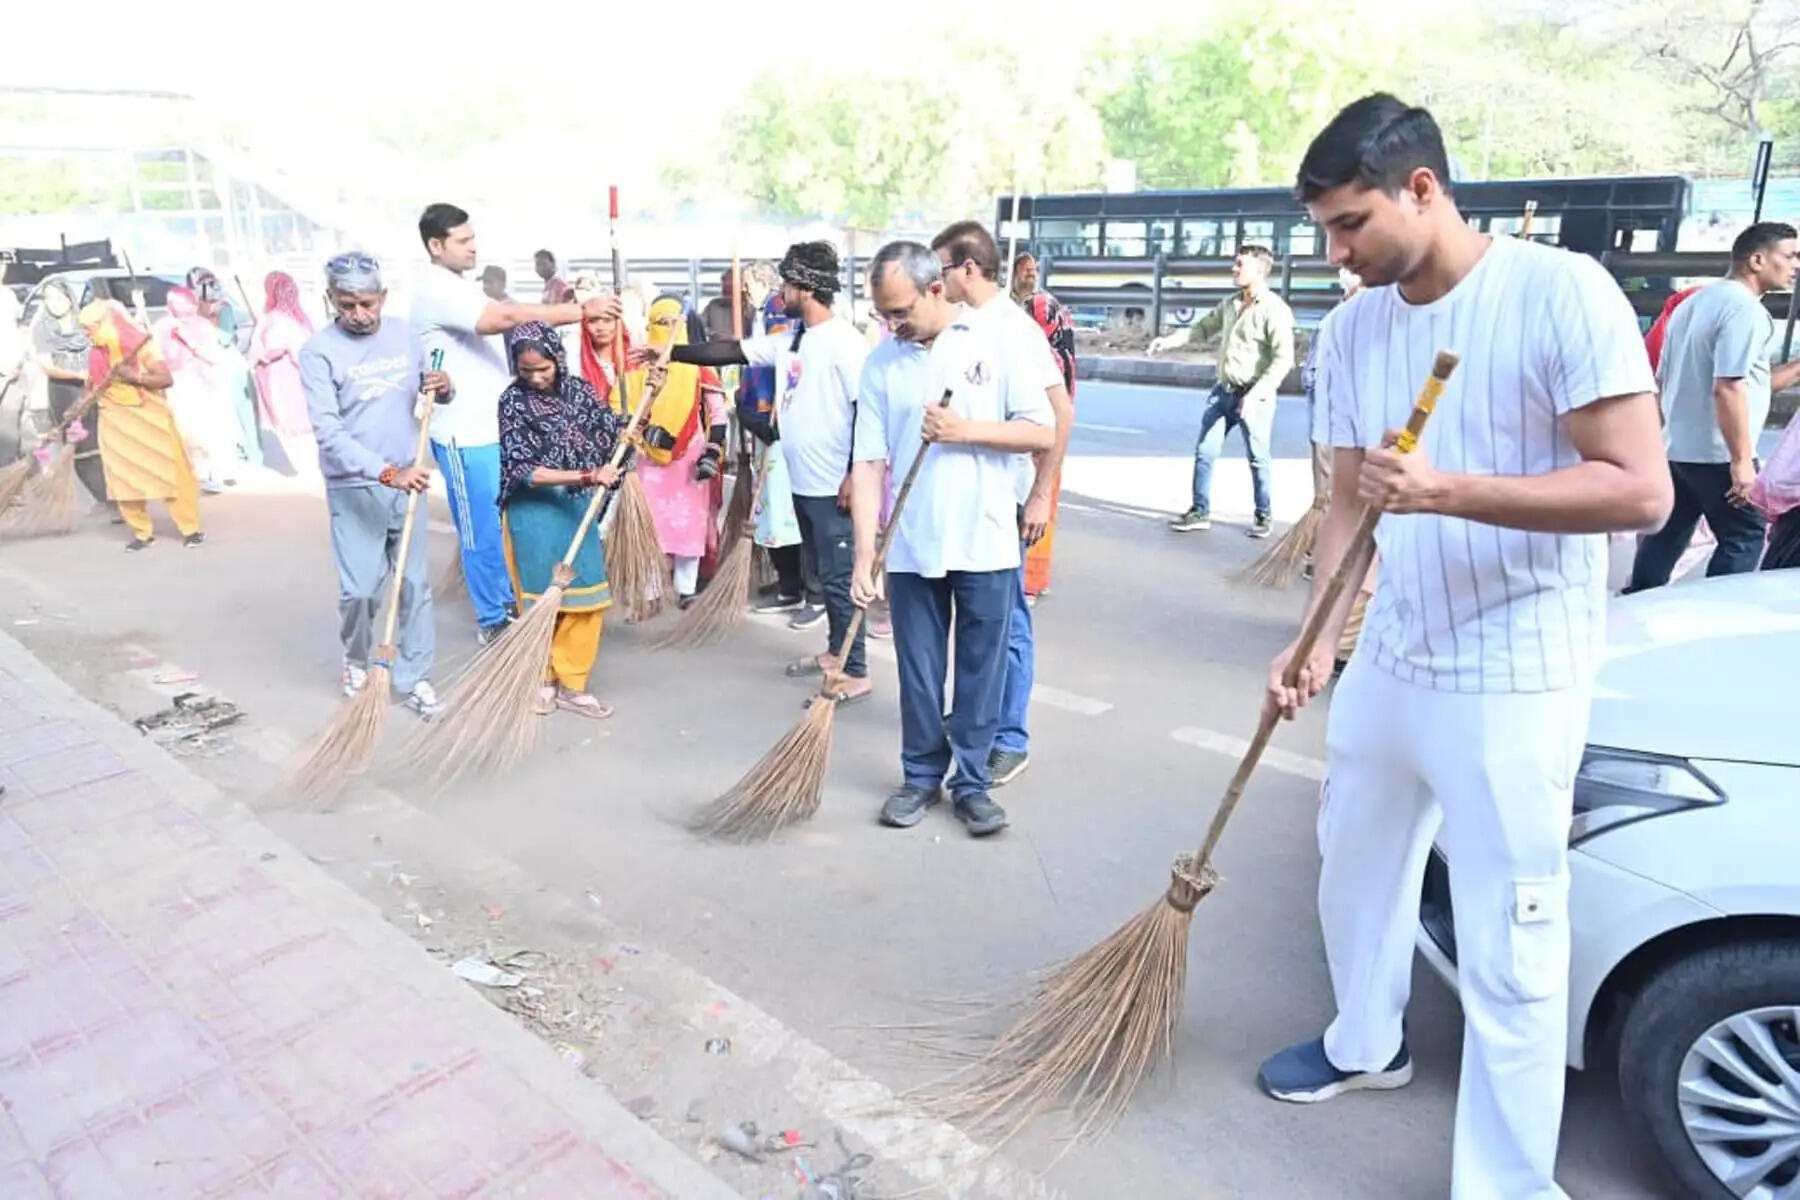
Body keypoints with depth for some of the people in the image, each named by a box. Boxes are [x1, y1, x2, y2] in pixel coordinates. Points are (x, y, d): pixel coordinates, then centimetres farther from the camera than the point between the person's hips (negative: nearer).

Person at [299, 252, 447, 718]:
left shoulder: (403, 334, 3)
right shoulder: (318, 351, -12)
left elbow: (429, 392, 15)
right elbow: (327, 430, -21)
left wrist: (442, 388, -11)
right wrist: (385, 472, -31)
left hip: (407, 481, 4)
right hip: (353, 490, -4)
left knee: (415, 583, 8)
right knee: (360, 589, -2)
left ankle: (415, 678, 19)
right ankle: (357, 660, 27)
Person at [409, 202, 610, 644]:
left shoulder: (461, 287, 17)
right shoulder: (437, 288, -17)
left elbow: (501, 325, 22)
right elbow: (507, 317, -30)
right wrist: (581, 311, -32)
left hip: (496, 426, 10)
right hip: (465, 434, -9)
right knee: (482, 531, 1)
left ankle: (511, 603, 31)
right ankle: (492, 621, 14)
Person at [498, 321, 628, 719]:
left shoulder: (578, 390, 2)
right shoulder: (513, 401, -10)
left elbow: (614, 431, 14)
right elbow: (524, 470, -17)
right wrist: (585, 477, -27)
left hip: (577, 507, 4)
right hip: (534, 511, -4)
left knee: (585, 598, 4)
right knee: (541, 597, 5)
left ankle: (571, 683, 16)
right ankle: (541, 680, 22)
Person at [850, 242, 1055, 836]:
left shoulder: (999, 339, -3)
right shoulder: (880, 363, 1)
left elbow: (1043, 433, -4)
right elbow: (869, 465, -2)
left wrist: (965, 430, -16)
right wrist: (864, 556, -9)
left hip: (986, 545, -1)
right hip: (911, 549, 2)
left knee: (980, 673, 8)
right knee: (918, 674, 10)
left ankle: (972, 782, 23)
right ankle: (922, 776, 27)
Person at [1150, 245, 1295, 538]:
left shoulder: (1274, 309, -12)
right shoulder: (1230, 304, 10)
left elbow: (1283, 359, -17)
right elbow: (1204, 326, 21)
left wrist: (1256, 393, -23)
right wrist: (1170, 339, 5)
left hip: (1253, 396, -7)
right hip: (1223, 391, 7)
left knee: (1257, 458, 4)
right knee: (1204, 451, 7)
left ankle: (1264, 517, 19)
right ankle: (1200, 512, 17)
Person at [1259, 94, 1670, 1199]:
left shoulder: (1560, 291, -15)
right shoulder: (1353, 329, 4)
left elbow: (1642, 489, -19)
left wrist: (1444, 491, -29)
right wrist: (1318, 637, -1)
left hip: (1511, 684, -7)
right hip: (1389, 661, 7)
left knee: (1509, 952, 2)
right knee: (1356, 874, 23)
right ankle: (1367, 1044, 48)